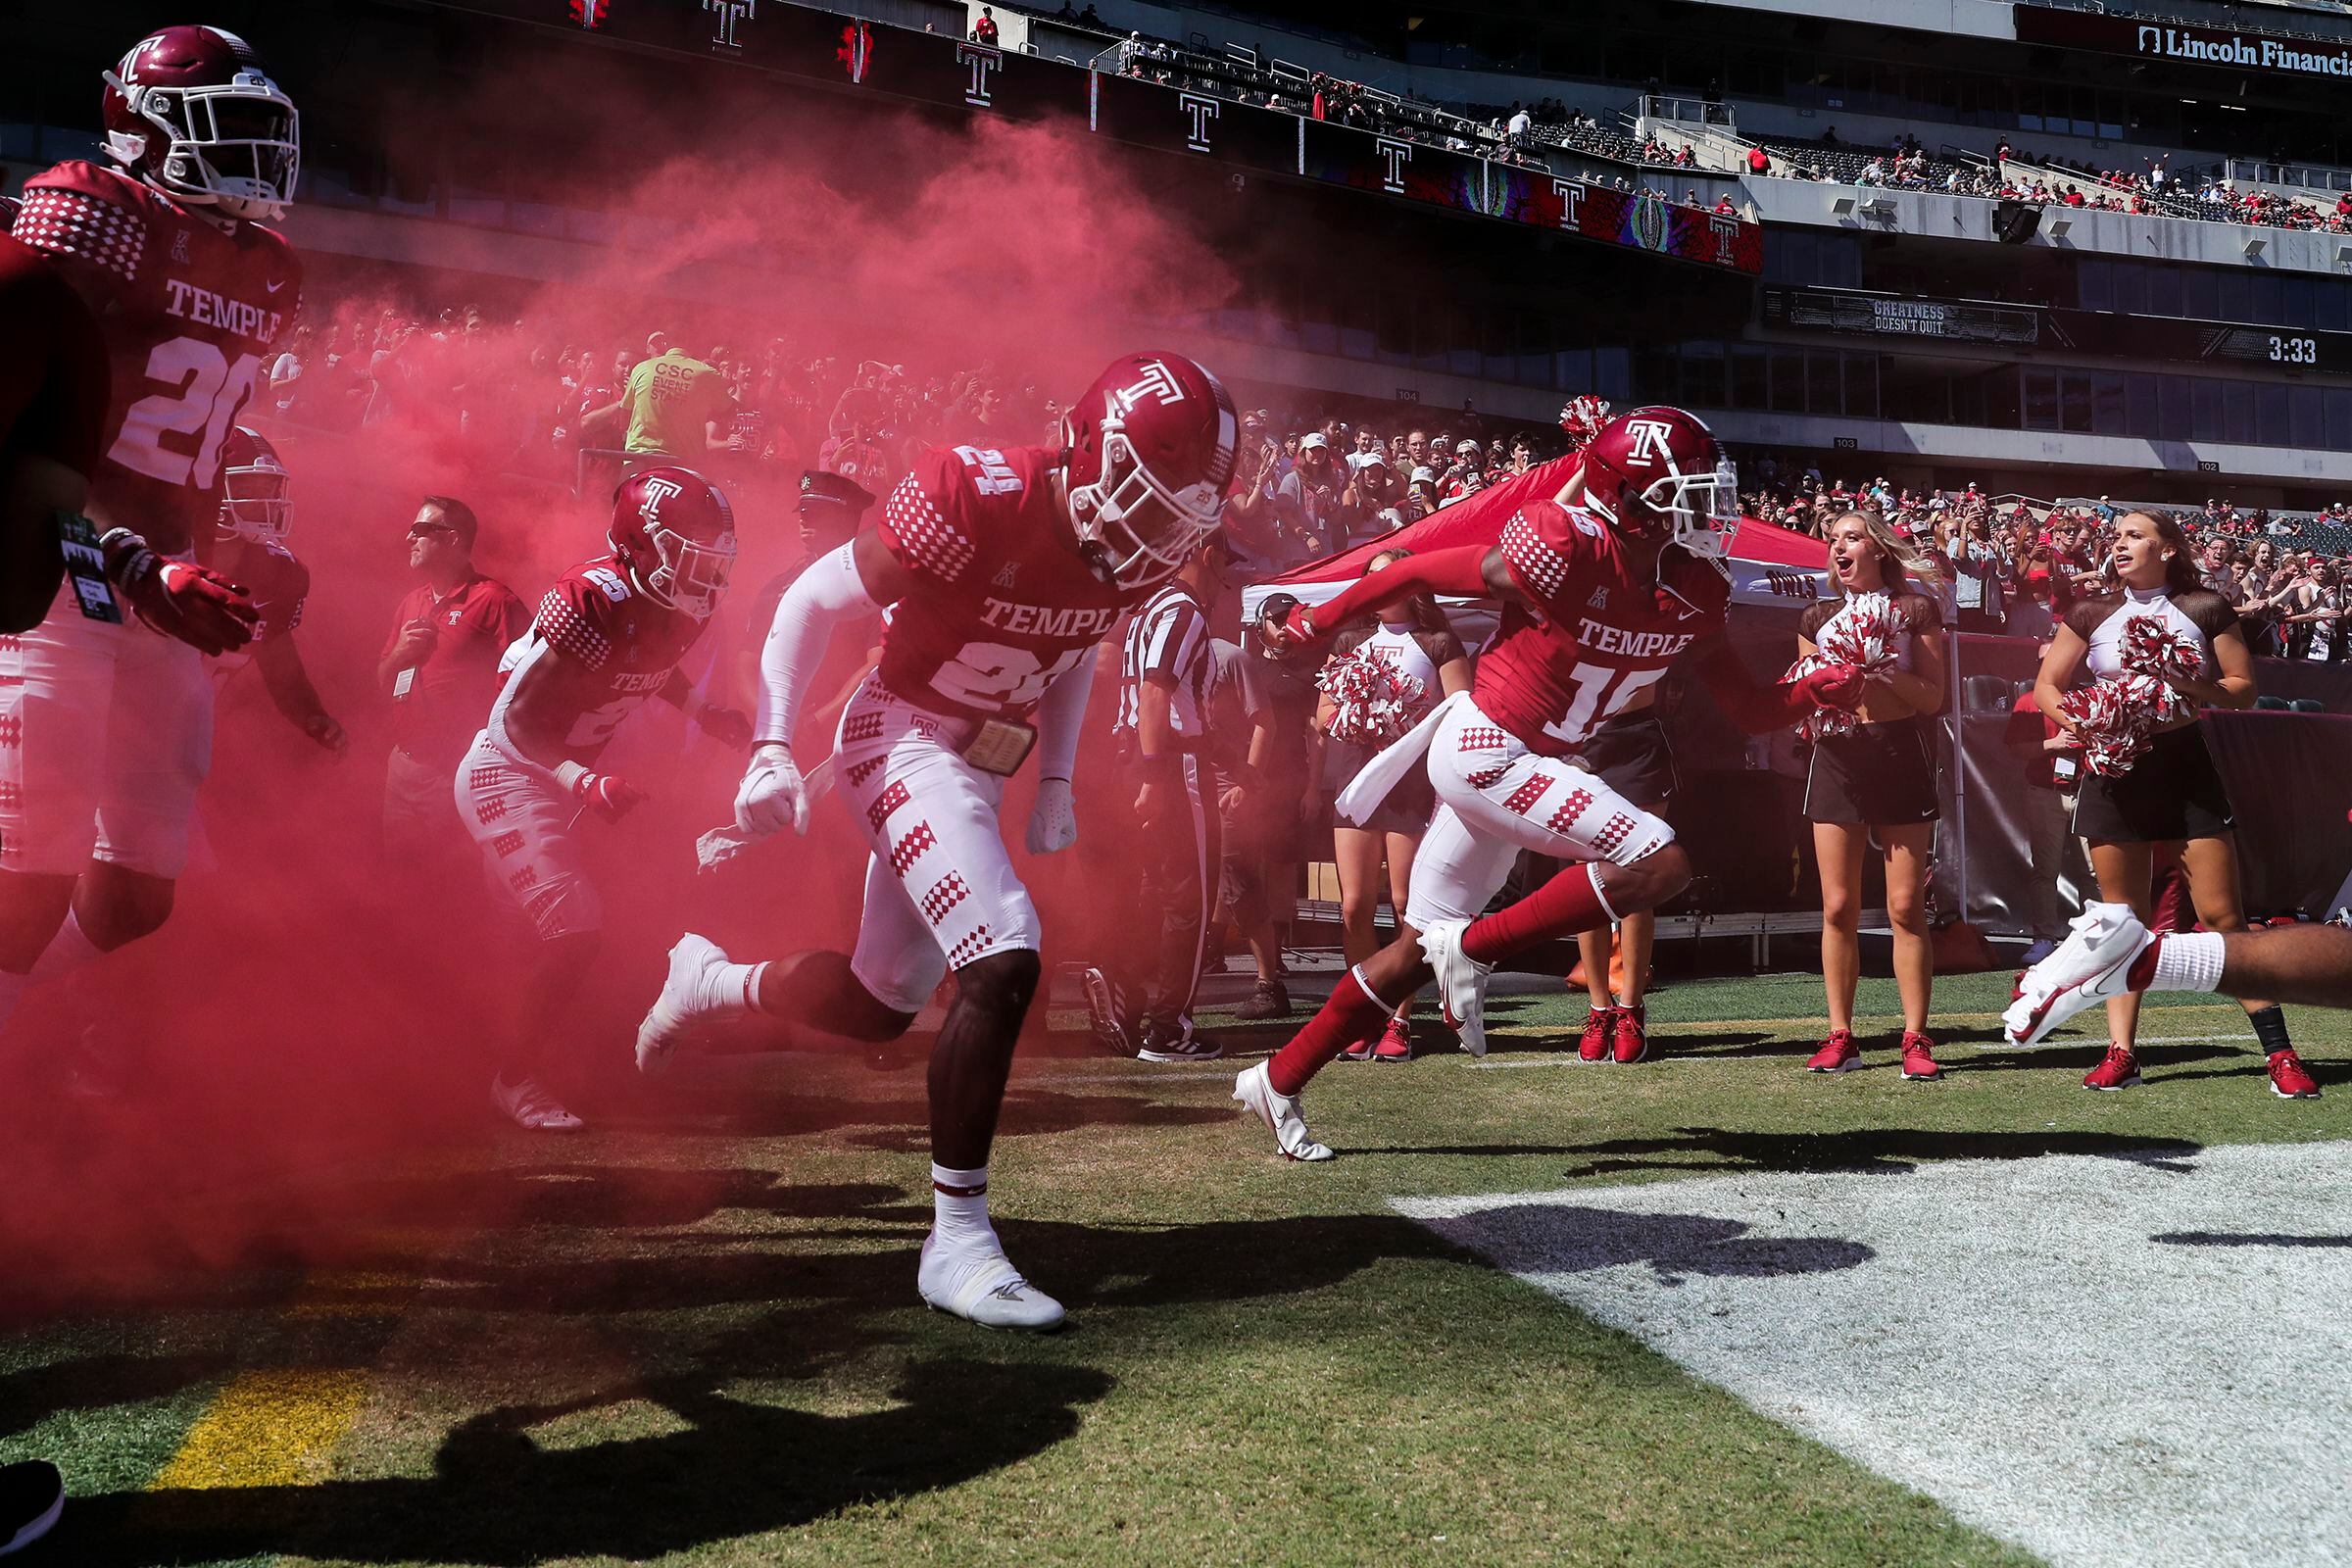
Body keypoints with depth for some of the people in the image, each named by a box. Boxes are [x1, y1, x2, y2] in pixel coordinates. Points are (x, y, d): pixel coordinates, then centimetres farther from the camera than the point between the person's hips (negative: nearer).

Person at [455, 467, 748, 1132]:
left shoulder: (670, 610, -4)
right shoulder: (596, 601, -29)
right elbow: (521, 720, -26)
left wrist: (705, 713, 7)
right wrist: (585, 784, -40)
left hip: (554, 777, 9)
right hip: (506, 773, -9)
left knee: (539, 932, 20)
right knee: (572, 929, -14)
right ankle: (515, 1080, 5)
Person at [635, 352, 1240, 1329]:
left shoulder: (1138, 551, -4)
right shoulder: (977, 497, -25)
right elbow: (815, 602, -15)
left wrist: (1056, 783, 11)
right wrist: (772, 750, -21)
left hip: (979, 766, 8)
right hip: (904, 741, -8)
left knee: (880, 1006, 14)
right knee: (1003, 965, -23)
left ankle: (709, 982, 42)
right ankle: (957, 1243, -10)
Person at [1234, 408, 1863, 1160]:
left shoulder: (1693, 594, 0)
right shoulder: (1564, 555, -23)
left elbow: (1751, 709, 6)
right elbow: (1419, 570, -12)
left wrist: (1815, 690, -15)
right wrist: (1318, 621, 0)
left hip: (1519, 762, 8)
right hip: (1483, 751, -8)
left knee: (1417, 950, 13)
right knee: (1660, 864, -17)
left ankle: (1276, 1081, 25)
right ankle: (1472, 949, -6)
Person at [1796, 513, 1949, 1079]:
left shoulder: (1916, 609, 5)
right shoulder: (1817, 618, 14)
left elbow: (1932, 697, 0)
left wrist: (1881, 666, -13)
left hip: (1900, 754, -2)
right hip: (1837, 755, 3)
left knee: (1906, 906, -4)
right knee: (1838, 907, 0)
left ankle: (1916, 1038, 2)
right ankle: (1840, 1037, 7)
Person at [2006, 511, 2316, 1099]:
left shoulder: (2205, 608, 3)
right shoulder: (2091, 614, 7)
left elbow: (2243, 689, 3)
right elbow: (2046, 686, 7)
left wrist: (2191, 682, -16)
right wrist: (2073, 720, -13)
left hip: (2186, 765, -1)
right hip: (2116, 769, 2)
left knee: (2221, 914, -5)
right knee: (2120, 918, 4)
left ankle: (2279, 1051, 3)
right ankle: (2121, 1051, 9)